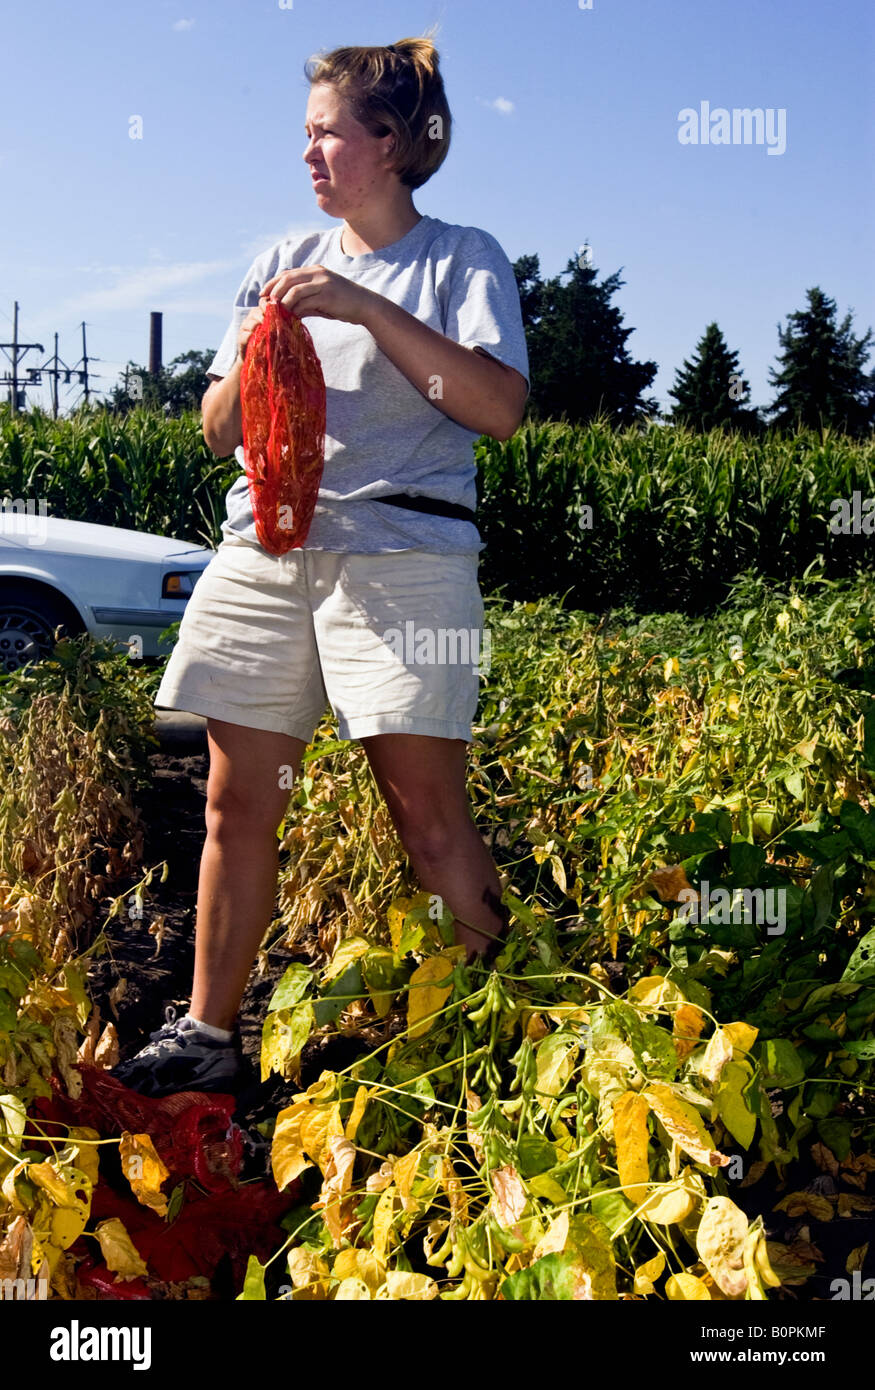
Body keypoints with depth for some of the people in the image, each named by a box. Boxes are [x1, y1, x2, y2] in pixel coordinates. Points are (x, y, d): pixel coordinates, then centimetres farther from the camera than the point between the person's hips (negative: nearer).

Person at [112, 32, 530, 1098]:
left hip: (402, 555, -5)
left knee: (428, 811, -8)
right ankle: (208, 1034, 15)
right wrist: (250, 362, -4)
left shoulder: (463, 259, 5)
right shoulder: (282, 267, 19)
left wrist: (369, 310, -15)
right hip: (265, 548, 5)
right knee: (237, 801, 4)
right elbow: (218, 431, 18)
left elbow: (500, 408, -11)